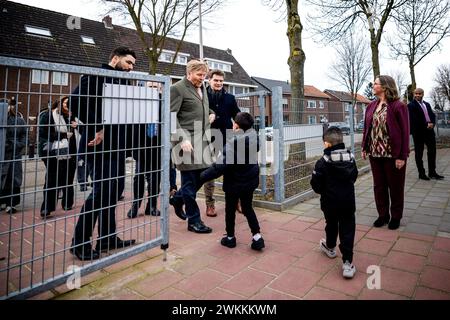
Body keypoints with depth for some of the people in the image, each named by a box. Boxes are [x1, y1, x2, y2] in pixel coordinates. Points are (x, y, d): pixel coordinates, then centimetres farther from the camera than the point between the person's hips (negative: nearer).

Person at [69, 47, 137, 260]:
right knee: (102, 190, -6)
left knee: (114, 189, 11)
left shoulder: (122, 82, 19)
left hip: (117, 143, 9)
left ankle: (108, 237, 22)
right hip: (102, 142, -9)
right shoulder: (97, 75, -6)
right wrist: (97, 128, -19)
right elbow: (77, 100, -20)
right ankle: (80, 241, 9)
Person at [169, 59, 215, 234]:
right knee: (190, 181, 0)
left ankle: (177, 199, 36)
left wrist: (211, 113, 12)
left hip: (202, 140, 8)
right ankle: (194, 221, 12)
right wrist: (183, 139, -21)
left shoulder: (202, 88, 17)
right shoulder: (177, 88, -7)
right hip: (186, 141, -8)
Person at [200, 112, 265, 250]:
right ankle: (257, 237, 15)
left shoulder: (233, 143, -26)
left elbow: (221, 165, -30)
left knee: (230, 210, 14)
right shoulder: (254, 136, -6)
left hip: (234, 183, -6)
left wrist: (203, 177, -24)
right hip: (250, 180, 6)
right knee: (248, 208, 19)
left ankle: (230, 237, 28)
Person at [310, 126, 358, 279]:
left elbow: (316, 184, -15)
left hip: (330, 202, -2)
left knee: (331, 225, 21)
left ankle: (330, 247, 45)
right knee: (347, 229, 4)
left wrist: (323, 191, 6)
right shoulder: (351, 158, -2)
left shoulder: (323, 162, -17)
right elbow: (354, 176, 11)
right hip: (348, 201, 2)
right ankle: (347, 263, 1)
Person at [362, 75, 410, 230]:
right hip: (375, 153, 6)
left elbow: (405, 132, -12)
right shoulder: (371, 106, 8)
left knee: (395, 187, 10)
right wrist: (364, 148, 6)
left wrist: (402, 156, -15)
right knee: (379, 186, 13)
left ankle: (396, 217, 26)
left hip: (392, 154, -5)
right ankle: (383, 215, 28)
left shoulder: (398, 106, -10)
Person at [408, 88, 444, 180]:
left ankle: (432, 172, 19)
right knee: (419, 153, 3)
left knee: (432, 151, 9)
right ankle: (421, 173, 9)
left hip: (429, 131, 7)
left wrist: (432, 123, -9)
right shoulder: (411, 105, -6)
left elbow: (433, 115, 11)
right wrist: (426, 125, -17)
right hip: (418, 132, -7)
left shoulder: (427, 104, 16)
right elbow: (413, 119, -16)